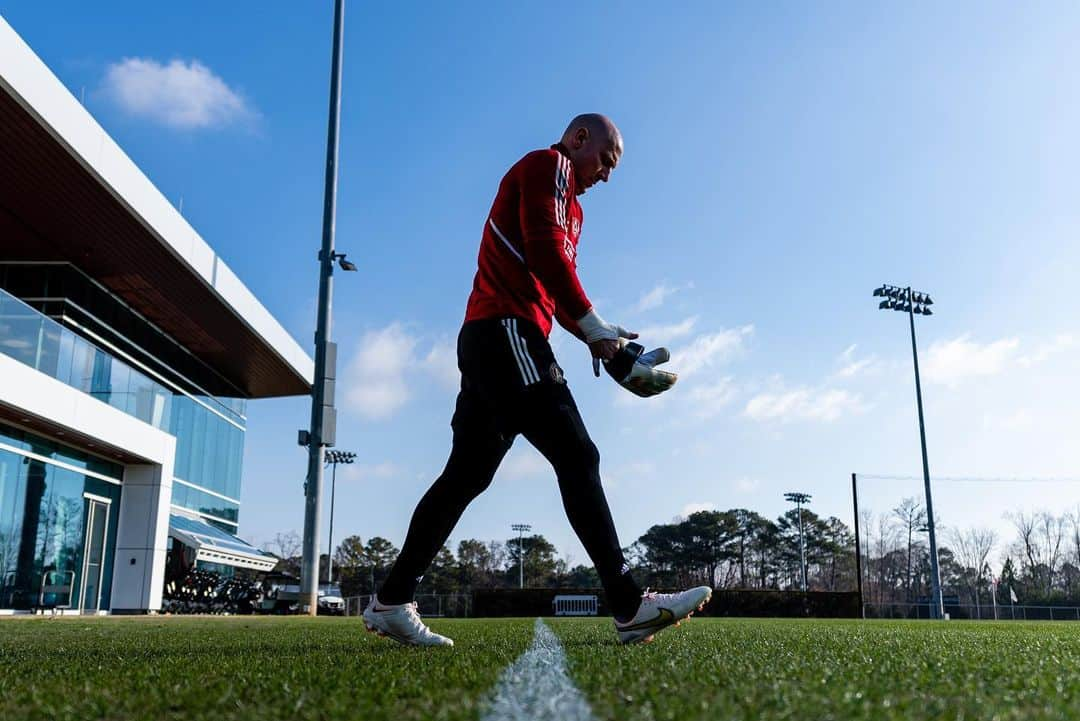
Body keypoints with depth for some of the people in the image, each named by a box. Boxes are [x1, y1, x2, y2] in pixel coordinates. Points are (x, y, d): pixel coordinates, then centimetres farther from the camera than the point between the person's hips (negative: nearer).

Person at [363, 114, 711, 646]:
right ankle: (629, 606, -15)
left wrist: (593, 338, 7)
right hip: (507, 333, -10)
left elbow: (554, 288, 22)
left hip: (486, 342, 10)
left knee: (467, 475, 7)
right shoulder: (549, 166, 3)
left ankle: (391, 602, 10)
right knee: (577, 457, -14)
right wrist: (594, 325, -13)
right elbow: (544, 251, -14)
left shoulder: (569, 205, 32)